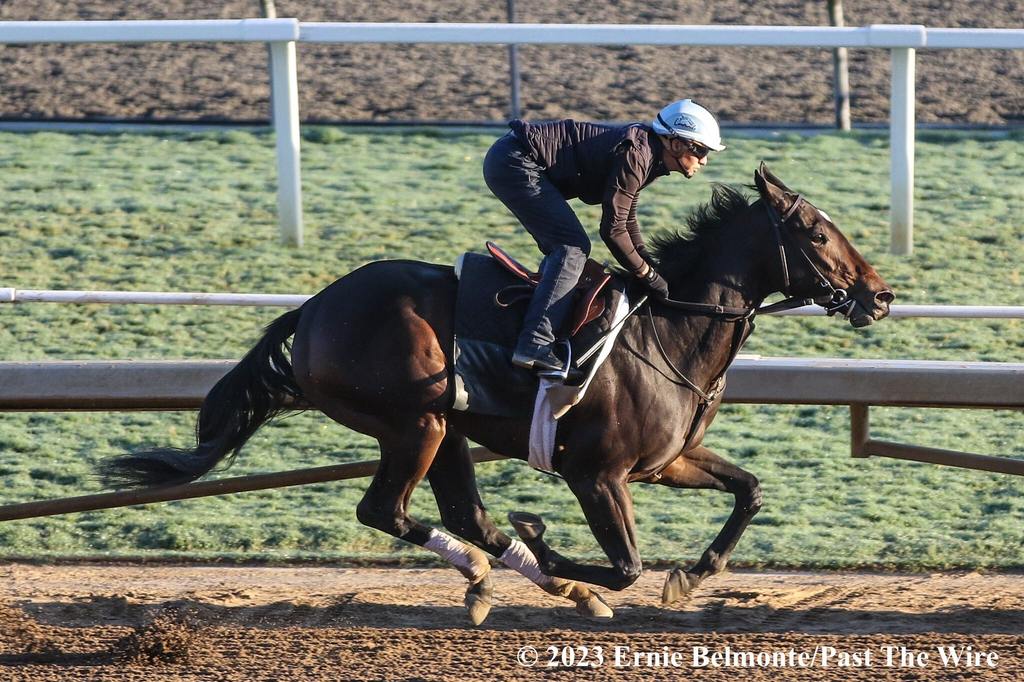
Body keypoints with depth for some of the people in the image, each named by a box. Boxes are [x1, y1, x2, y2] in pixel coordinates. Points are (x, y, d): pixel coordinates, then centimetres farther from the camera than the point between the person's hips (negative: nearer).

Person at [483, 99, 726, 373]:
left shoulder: (644, 152, 13)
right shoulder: (636, 155, -18)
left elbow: (627, 220, 24)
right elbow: (613, 229, -17)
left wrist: (649, 268, 18)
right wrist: (648, 275, -7)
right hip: (514, 162, -11)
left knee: (561, 248, 15)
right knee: (573, 247, -14)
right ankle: (535, 345, -23)